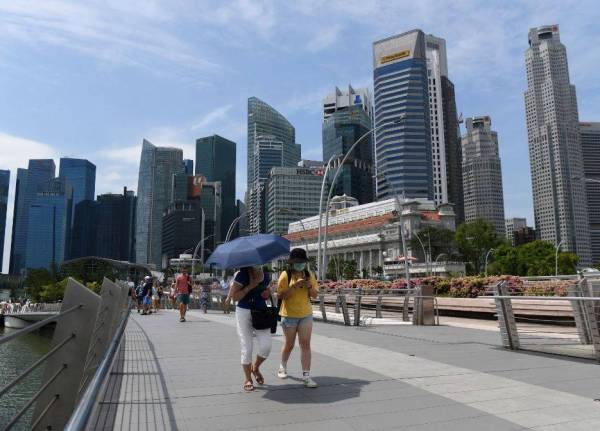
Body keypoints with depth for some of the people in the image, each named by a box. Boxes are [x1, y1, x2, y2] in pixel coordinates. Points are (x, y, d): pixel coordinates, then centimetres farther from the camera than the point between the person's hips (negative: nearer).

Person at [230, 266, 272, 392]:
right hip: (244, 312, -4)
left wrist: (268, 293, -1)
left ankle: (255, 368, 29)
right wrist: (250, 286, -21)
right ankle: (247, 379, 21)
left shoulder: (264, 275, 5)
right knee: (247, 348, 3)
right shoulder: (241, 275, -12)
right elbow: (234, 296, -17)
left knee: (266, 346, -2)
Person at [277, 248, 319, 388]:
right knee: (289, 344, 12)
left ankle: (306, 376, 0)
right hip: (289, 315, -2)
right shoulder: (285, 275, -9)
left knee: (305, 345, -4)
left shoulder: (309, 275, 3)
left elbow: (315, 295, 5)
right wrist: (294, 286, -25)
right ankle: (283, 367, 38)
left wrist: (310, 286, -15)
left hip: (306, 315, 2)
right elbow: (280, 295, -15)